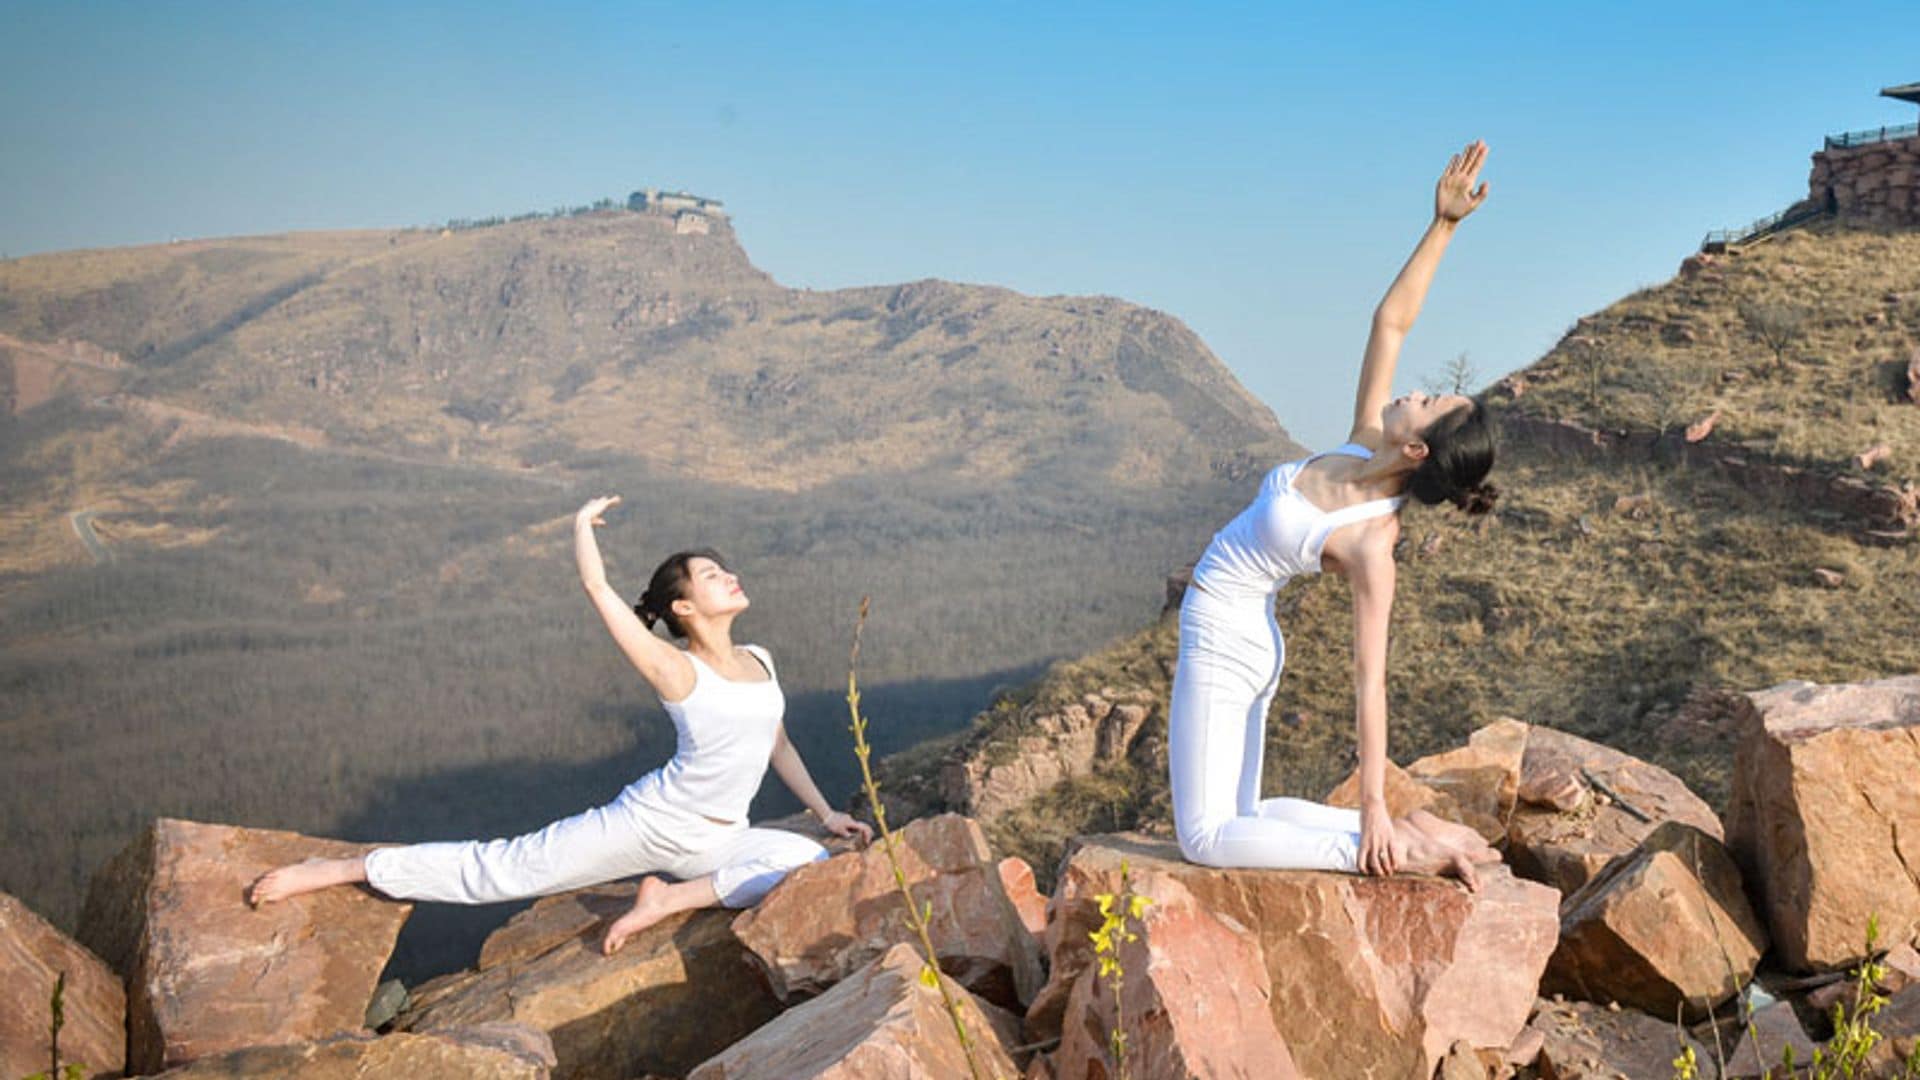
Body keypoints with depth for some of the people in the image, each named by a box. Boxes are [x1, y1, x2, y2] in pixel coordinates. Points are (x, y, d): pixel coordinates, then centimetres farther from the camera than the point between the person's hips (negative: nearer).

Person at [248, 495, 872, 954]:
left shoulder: (760, 661, 8)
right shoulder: (675, 672, -12)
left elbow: (777, 743, 22)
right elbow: (597, 587, -20)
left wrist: (824, 810, 19)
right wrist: (584, 521, -2)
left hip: (714, 842, 5)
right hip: (651, 820, -5)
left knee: (809, 862, -20)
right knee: (502, 869, -5)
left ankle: (671, 900, -11)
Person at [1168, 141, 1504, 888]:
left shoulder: (1371, 544, -25)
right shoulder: (1366, 443, -7)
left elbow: (1370, 680, -23)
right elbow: (1391, 321, 0)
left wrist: (1373, 809, -22)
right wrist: (1443, 223, -7)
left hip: (1225, 637, -9)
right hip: (1239, 636, 9)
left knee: (1208, 836, -4)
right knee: (1238, 816, 16)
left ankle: (1384, 846, -6)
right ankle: (1407, 834, 14)